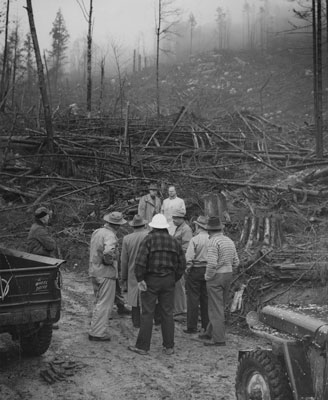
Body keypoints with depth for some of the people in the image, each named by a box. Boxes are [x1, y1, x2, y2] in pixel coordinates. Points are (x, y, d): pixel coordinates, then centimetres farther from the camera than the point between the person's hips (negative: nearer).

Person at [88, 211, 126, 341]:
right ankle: (97, 333, 1)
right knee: (104, 304, -1)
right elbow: (108, 252, -34)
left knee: (99, 302, 20)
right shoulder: (110, 236, -18)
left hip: (94, 272, 9)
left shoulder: (96, 232, 11)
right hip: (106, 273, -9)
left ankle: (95, 330, 27)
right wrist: (109, 261, -16)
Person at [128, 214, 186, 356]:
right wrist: (174, 279, 14)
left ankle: (142, 346, 5)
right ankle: (169, 347, 11)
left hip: (151, 280, -4)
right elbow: (182, 263, 9)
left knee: (147, 313, 1)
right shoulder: (174, 241, 9)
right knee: (167, 313, 8)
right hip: (168, 281, 4)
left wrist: (140, 279, -13)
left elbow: (140, 260, -17)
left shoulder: (149, 239, -6)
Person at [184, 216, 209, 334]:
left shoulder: (194, 240, -12)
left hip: (195, 270, -5)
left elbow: (189, 258, -16)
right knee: (206, 298, 12)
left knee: (193, 298, 2)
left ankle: (192, 326, 4)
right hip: (208, 270, 5)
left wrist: (187, 269, -3)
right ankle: (206, 326, 18)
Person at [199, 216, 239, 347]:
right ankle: (210, 332, 29)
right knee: (219, 306, 17)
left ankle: (219, 339, -2)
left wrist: (208, 276, -10)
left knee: (216, 309, -3)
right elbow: (236, 262, 11)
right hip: (228, 275, 8)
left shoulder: (213, 242, -17)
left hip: (215, 277, -8)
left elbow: (211, 263, -25)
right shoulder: (229, 241, 8)